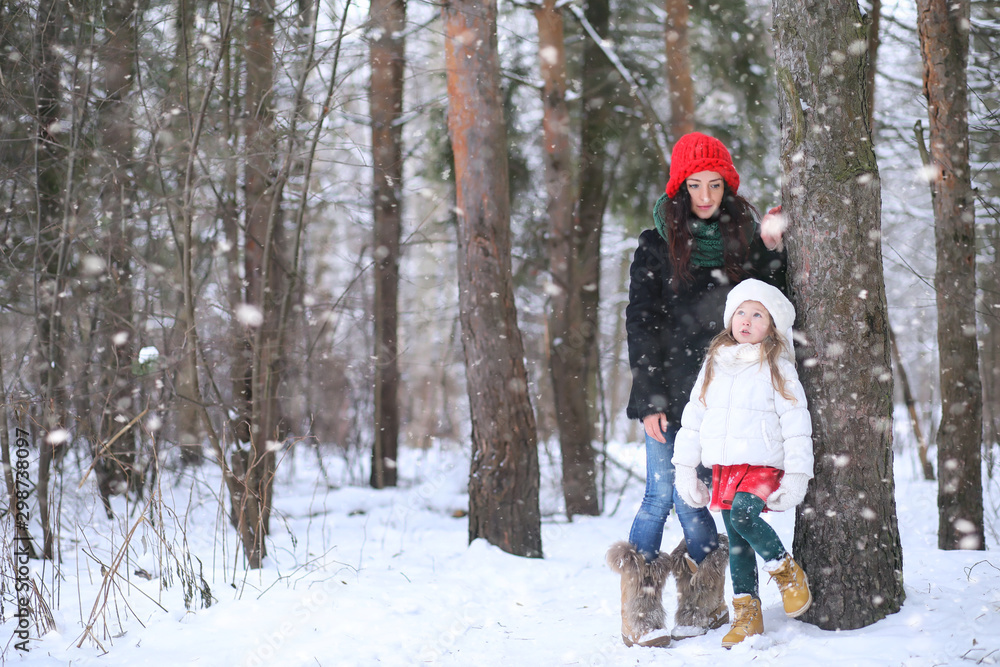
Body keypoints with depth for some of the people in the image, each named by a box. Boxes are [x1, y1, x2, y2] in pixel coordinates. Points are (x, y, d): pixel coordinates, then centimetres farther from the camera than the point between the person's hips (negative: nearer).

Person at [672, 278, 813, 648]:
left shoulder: (777, 368, -2)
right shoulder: (714, 364, 11)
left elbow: (796, 423, -5)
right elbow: (694, 415, 15)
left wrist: (797, 477, -10)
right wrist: (685, 467, 11)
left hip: (764, 465, -5)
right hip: (723, 468, 5)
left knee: (743, 514, -28)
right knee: (737, 543, 5)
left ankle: (787, 571, -7)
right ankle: (746, 613, 14)